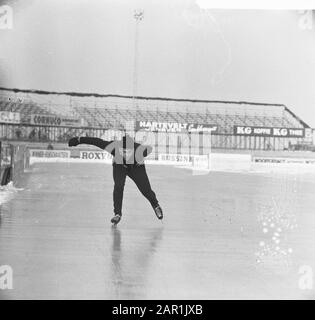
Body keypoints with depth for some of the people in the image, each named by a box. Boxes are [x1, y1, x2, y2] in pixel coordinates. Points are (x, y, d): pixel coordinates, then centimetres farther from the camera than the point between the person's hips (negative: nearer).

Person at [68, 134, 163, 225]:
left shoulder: (139, 150, -41)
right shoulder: (114, 147, -40)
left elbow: (149, 148, -18)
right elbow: (97, 141, -31)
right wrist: (79, 139, -27)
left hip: (136, 167, 0)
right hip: (119, 166, 0)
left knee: (146, 189, 0)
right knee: (118, 187, -22)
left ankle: (156, 206, 33)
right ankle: (117, 213, -5)